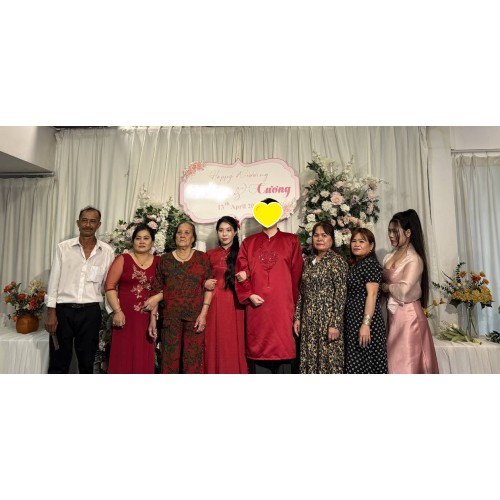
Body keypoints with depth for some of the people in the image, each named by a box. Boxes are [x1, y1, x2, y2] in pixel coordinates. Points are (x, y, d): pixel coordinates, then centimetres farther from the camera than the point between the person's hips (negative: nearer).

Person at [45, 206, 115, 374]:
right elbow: (54, 281, 0)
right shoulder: (63, 247, 0)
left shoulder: (107, 252, 1)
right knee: (58, 363, 10)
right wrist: (51, 312, -4)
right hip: (63, 310, 0)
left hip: (90, 312, 1)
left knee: (87, 363, 13)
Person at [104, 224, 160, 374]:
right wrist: (117, 311, -10)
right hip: (125, 315, -2)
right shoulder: (123, 259, 2)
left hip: (148, 318, 2)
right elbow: (109, 286, -3)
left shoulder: (158, 262, 8)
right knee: (123, 356, 2)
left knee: (144, 358, 8)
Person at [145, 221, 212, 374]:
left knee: (193, 360, 4)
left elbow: (208, 287, 0)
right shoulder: (165, 259, 8)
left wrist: (203, 313, -8)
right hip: (170, 317, 1)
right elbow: (157, 290, 7)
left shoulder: (202, 258, 5)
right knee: (170, 359, 6)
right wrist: (153, 317, 2)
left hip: (195, 317, -1)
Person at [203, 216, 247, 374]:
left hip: (234, 303, -2)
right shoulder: (210, 254, 9)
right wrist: (205, 284, -4)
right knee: (215, 341, 5)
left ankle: (234, 371, 16)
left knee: (233, 341, 2)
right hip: (215, 303, 2)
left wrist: (244, 277, -17)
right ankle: (215, 371, 19)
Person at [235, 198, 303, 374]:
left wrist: (292, 301, 8)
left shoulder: (291, 241, 9)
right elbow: (241, 272, 6)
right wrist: (248, 295, -7)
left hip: (282, 305, -1)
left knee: (282, 346, -1)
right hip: (256, 306, 1)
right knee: (258, 347, 5)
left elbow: (296, 274, 8)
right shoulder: (248, 242, 12)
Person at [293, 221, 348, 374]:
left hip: (328, 318, -6)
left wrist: (335, 324, -16)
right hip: (308, 320, 6)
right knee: (309, 359, 11)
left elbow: (341, 295, -12)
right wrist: (297, 318, 9)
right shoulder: (308, 261, 10)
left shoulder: (337, 261, -7)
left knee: (328, 359, 3)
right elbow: (301, 292, 12)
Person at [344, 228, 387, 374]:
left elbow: (372, 295, -18)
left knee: (363, 363, -1)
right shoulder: (353, 264, 15)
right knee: (354, 361, 13)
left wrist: (366, 324, -23)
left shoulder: (370, 264, -10)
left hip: (364, 320, -8)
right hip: (352, 321, 8)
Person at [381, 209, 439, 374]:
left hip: (408, 315, -7)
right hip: (392, 314, 7)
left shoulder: (414, 259, -13)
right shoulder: (389, 257, 10)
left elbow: (403, 290, -22)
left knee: (407, 362, 3)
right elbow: (384, 282, 11)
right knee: (395, 360, 12)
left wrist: (385, 287, -6)